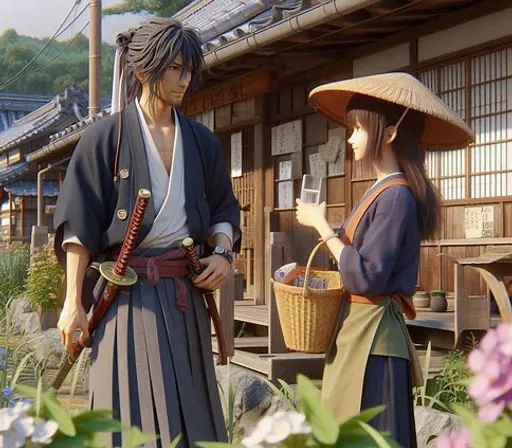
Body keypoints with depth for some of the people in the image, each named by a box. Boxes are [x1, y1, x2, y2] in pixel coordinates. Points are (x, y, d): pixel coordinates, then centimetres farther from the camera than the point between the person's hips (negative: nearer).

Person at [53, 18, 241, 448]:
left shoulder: (200, 141, 11)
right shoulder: (105, 138, -3)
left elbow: (223, 207, 19)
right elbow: (79, 225, -5)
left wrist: (222, 252, -2)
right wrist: (73, 303, -8)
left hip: (184, 296, 5)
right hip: (128, 295, -4)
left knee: (189, 409, 7)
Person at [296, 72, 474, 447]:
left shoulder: (397, 196, -16)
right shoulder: (384, 190, 13)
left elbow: (364, 277, -20)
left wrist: (320, 225, -13)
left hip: (372, 336, -9)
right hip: (358, 331, 9)